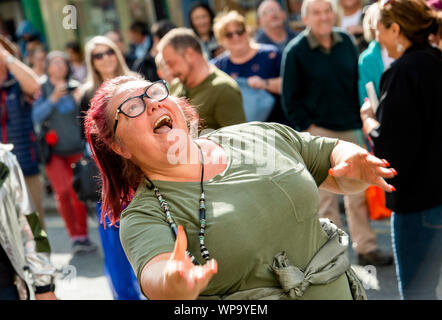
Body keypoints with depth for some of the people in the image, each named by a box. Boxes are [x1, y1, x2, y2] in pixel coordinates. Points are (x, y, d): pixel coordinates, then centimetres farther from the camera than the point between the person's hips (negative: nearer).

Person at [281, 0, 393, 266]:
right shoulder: (295, 52, -8)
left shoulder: (346, 42, 5)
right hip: (318, 131, -4)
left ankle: (366, 247, 18)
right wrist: (309, 127, -10)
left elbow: (360, 82, 14)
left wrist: (362, 119, 8)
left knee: (359, 191, 7)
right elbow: (291, 101, -4)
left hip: (351, 128, 4)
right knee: (325, 196, 1)